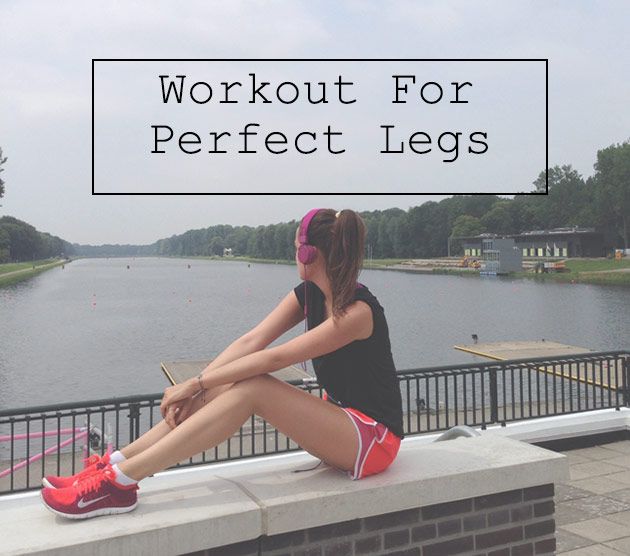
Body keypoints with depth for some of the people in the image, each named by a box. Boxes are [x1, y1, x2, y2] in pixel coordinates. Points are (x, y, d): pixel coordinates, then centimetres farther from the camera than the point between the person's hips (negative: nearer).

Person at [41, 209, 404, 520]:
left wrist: (195, 384, -22)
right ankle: (115, 465, -10)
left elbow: (275, 357, -26)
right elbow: (251, 342, -7)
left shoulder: (359, 311, -23)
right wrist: (197, 388, -18)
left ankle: (119, 482, -24)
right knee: (229, 386, -11)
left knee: (250, 389, -25)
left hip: (373, 439, -7)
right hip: (337, 415, 8)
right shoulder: (307, 295, 3)